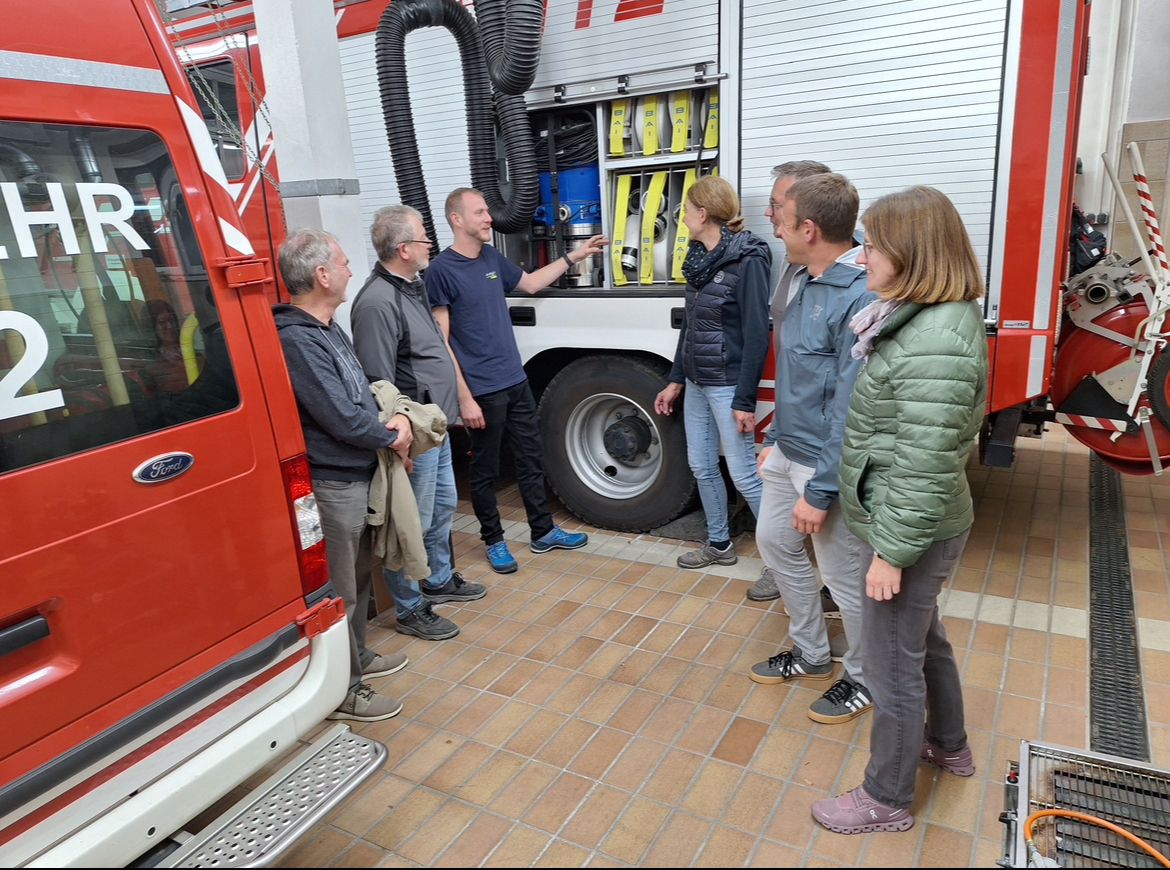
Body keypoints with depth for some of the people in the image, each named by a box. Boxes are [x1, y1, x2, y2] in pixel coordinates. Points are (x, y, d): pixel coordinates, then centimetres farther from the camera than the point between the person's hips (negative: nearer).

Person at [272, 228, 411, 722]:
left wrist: (398, 416, -3)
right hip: (332, 484, -10)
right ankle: (343, 691, 20)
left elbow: (362, 386, 16)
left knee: (359, 574, 24)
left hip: (357, 475, 10)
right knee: (340, 589, 4)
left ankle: (357, 657, 43)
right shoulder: (296, 340, -23)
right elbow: (341, 418, -25)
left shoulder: (328, 327, 9)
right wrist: (393, 438, -8)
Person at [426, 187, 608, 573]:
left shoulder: (491, 257, 9)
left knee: (531, 460, 15)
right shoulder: (441, 270, -12)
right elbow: (440, 341, -14)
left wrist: (574, 256, 21)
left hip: (516, 381, 7)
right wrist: (464, 397, -18)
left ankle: (543, 532, 29)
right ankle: (493, 540, 24)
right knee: (485, 470, 8)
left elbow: (530, 282, 26)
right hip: (481, 390, -7)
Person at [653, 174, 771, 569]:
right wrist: (675, 380, 16)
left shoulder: (747, 260, -14)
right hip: (697, 383, 8)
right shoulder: (701, 257, 10)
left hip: (727, 385, -8)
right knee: (701, 467, 15)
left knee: (744, 475, -4)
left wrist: (745, 400, -19)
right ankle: (719, 544, 32)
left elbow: (757, 336, -17)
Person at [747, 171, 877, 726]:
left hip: (826, 465, -9)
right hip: (789, 452, 10)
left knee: (845, 578, 8)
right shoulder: (804, 280, 6)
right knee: (774, 541, 21)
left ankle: (862, 679, 34)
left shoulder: (861, 297, -24)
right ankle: (811, 653, 41)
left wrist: (820, 491, -21)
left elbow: (850, 410, -24)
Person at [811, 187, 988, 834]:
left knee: (892, 666, 8)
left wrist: (892, 552, -20)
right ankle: (947, 744, 52)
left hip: (912, 531, -10)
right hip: (914, 526, 10)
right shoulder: (918, 317, 4)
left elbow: (924, 471, -27)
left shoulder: (934, 348, -28)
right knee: (923, 638, 28)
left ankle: (886, 800, 29)